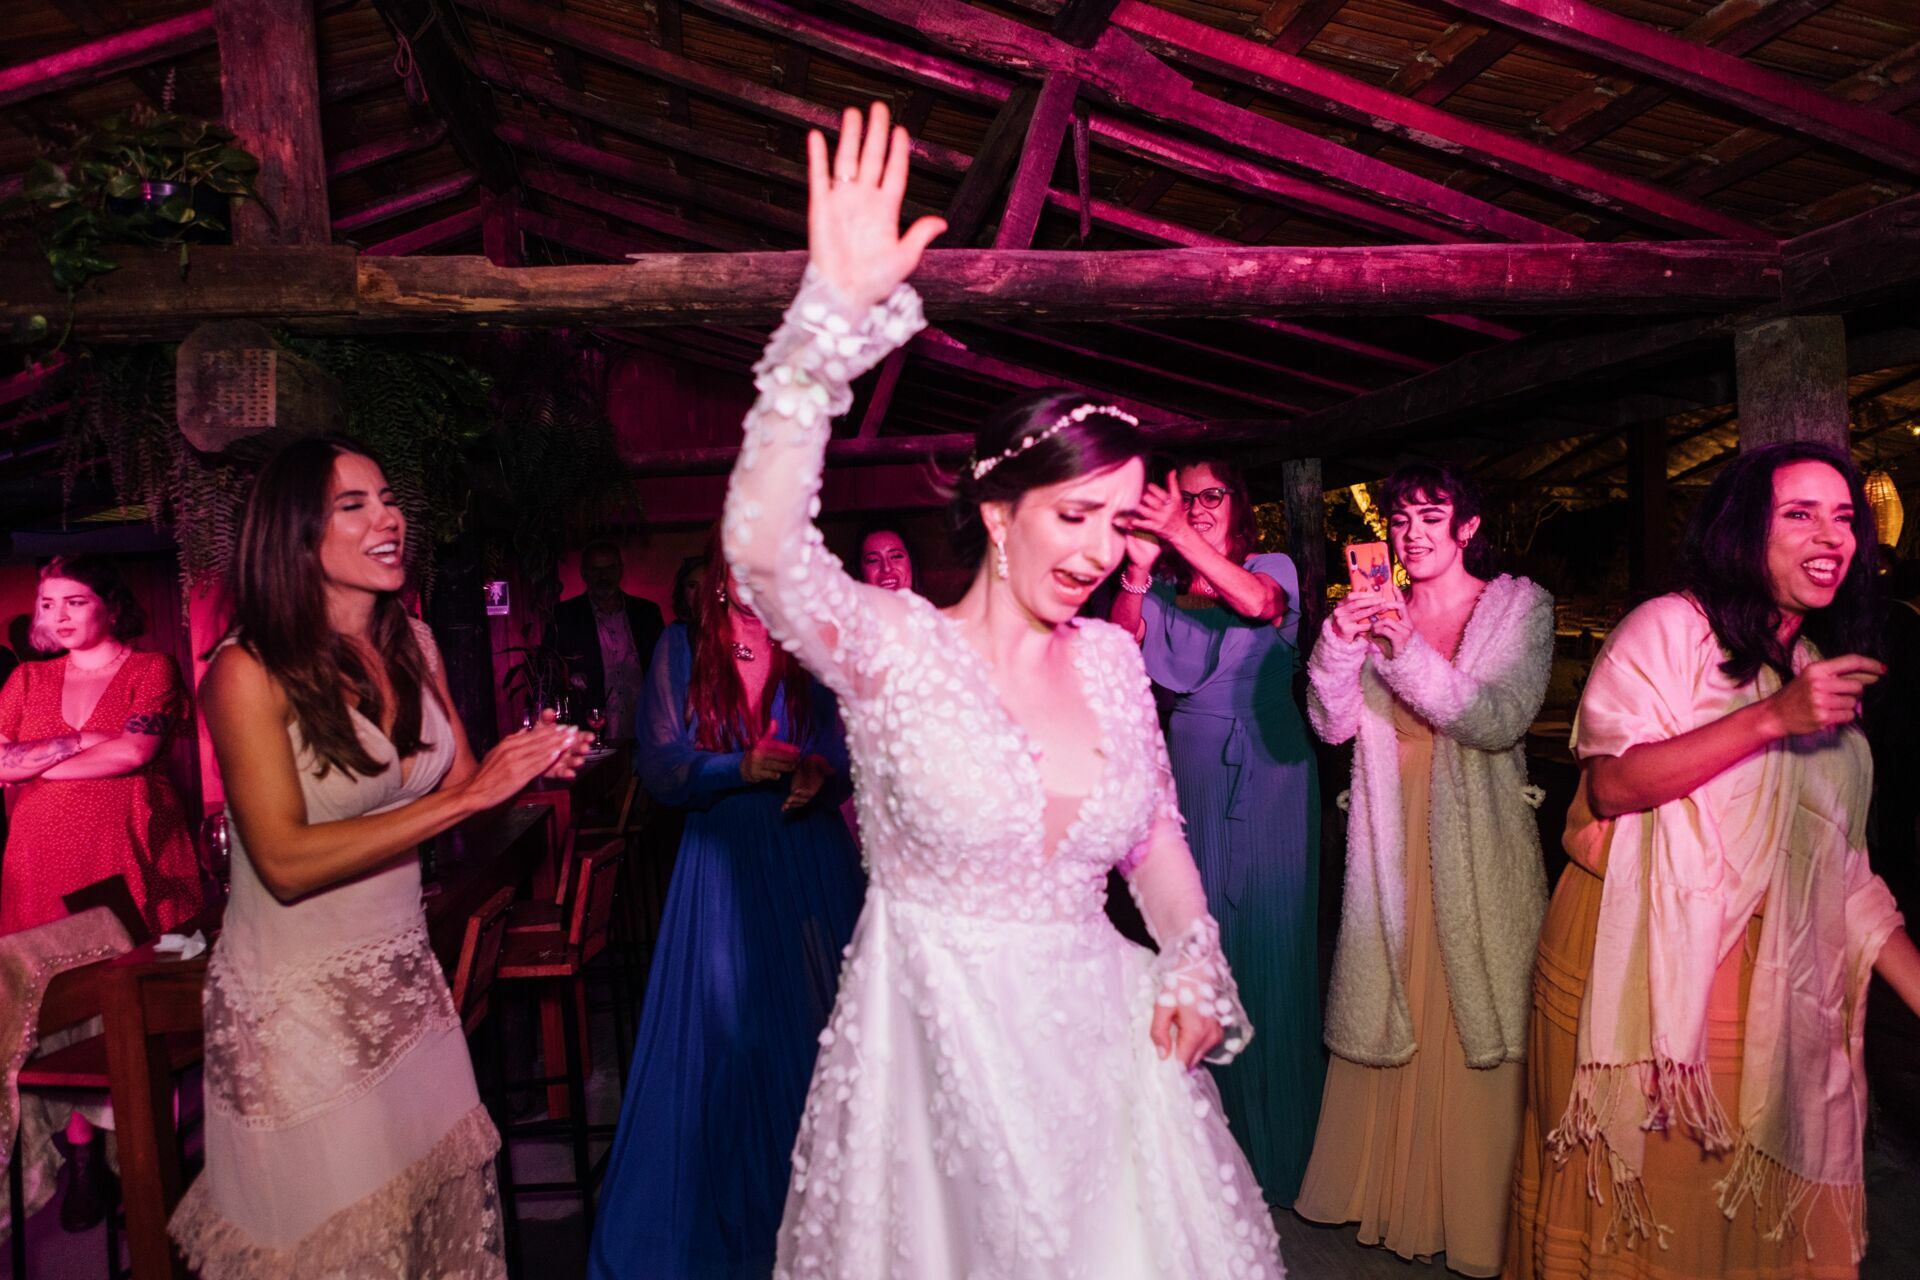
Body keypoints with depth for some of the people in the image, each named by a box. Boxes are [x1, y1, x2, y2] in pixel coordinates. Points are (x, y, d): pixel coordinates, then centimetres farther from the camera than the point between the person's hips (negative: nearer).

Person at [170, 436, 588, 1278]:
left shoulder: (412, 644, 1)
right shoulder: (248, 672, -17)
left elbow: (457, 784, 8)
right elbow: (286, 861, -23)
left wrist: (531, 765, -14)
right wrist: (472, 795, -27)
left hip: (406, 975, 5)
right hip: (294, 997, -5)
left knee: (446, 1201, 12)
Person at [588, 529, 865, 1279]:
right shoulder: (682, 649, 1)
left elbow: (850, 751, 6)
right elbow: (656, 765, -4)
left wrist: (821, 774, -16)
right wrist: (741, 768, -19)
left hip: (813, 859, 1)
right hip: (723, 859, -1)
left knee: (813, 1022, 5)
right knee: (725, 1027, 2)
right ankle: (723, 1211, 21)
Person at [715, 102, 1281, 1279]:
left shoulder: (1111, 657, 1)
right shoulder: (893, 648, -14)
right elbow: (762, 547, -32)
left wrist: (1195, 970, 1)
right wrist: (837, 317, -38)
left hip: (1101, 1034, 4)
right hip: (935, 1039, -4)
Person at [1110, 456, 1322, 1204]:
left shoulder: (1273, 567, 4)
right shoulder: (1167, 593, 12)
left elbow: (1259, 602, -19)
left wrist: (1182, 536, -28)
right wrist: (1139, 565, -21)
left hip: (1267, 772, -3)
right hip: (1192, 773, 3)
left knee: (1268, 942, 0)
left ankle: (1276, 1140, 15)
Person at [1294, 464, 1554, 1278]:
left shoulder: (1519, 607, -2)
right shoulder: (1378, 612, 6)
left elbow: (1502, 720, -17)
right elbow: (1332, 724, -3)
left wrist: (1411, 652, -27)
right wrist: (1340, 643, -19)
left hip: (1476, 848, -3)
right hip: (1391, 843, 3)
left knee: (1474, 1026, 4)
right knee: (1389, 1019, 11)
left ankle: (1478, 1214, 21)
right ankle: (1386, 1189, 28)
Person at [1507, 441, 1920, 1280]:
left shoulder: (1827, 676, 16)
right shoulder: (1670, 628, -5)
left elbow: (1840, 870, 15)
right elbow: (1613, 780, -18)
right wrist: (1772, 719, -21)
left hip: (1767, 996, 6)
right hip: (1639, 971, -6)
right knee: (1633, 1195, 3)